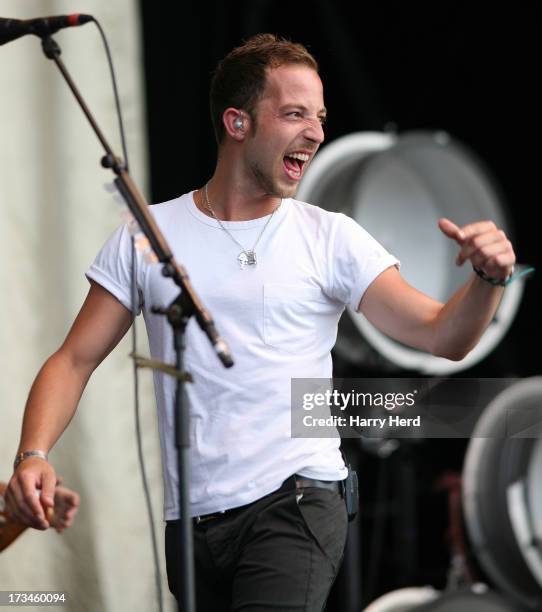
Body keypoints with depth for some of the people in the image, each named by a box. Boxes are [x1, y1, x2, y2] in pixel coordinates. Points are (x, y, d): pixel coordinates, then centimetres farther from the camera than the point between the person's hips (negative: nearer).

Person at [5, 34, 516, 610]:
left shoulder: (330, 238, 4)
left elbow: (442, 336, -3)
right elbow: (75, 360, 5)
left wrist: (486, 280, -24)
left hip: (296, 503, -2)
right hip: (190, 520, 3)